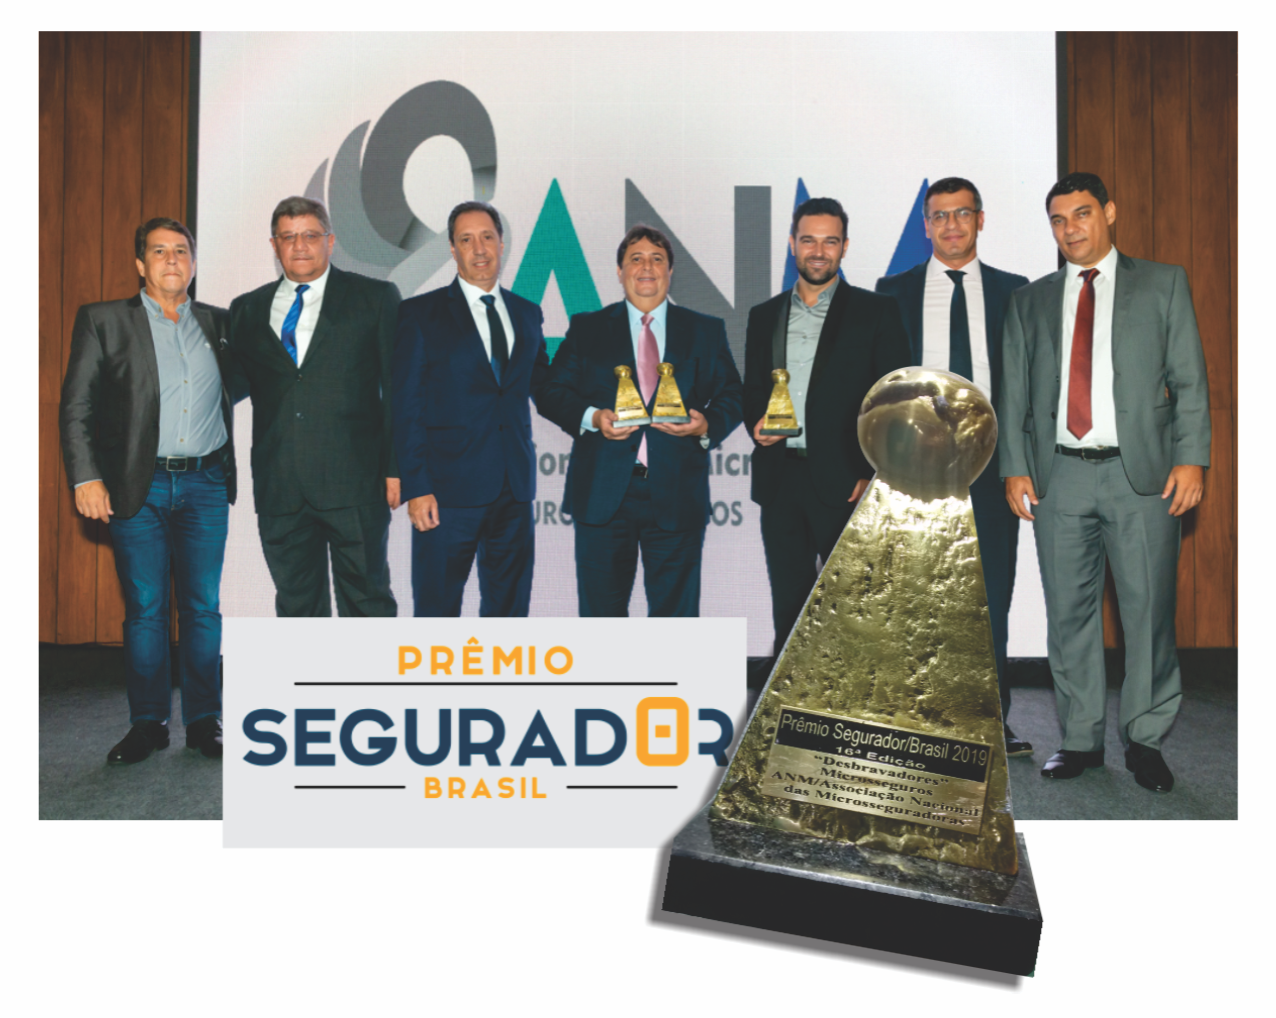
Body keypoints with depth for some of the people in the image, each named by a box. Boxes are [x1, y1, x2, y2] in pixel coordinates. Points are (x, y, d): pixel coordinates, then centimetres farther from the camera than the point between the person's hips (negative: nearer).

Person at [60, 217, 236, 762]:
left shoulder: (218, 323, 12)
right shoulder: (104, 321, 5)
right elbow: (77, 406, 1)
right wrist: (87, 477, -8)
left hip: (206, 485, 2)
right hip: (138, 486, -2)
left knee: (204, 608, 5)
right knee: (145, 610, 3)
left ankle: (204, 720, 16)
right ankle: (147, 723, 15)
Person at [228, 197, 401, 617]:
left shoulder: (375, 298, 5)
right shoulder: (247, 310, 15)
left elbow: (399, 388, 1)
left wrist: (396, 469, -5)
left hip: (354, 481, -3)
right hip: (278, 486, 3)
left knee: (365, 597, 1)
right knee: (296, 604, 10)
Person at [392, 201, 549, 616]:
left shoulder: (527, 314, 15)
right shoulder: (420, 314, 1)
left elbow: (543, 387, 19)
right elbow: (406, 406, -3)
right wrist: (415, 487, -11)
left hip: (514, 488, 4)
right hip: (449, 488, -4)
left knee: (509, 608, 10)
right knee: (436, 609, 1)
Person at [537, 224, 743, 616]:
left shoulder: (705, 331, 13)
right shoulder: (587, 328, 11)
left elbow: (731, 397, 9)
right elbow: (552, 394, 6)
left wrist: (707, 425, -12)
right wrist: (592, 418, -13)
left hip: (677, 496, 0)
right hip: (603, 493, 0)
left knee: (676, 610, 4)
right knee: (601, 610, 6)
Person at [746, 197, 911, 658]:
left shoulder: (875, 312, 3)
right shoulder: (764, 316, 15)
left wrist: (874, 473, -11)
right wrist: (757, 423, -4)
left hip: (844, 482, -3)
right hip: (779, 481, 4)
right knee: (788, 604, 8)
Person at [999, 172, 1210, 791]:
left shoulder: (1163, 284, 11)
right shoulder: (1030, 301, 15)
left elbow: (1189, 378, 5)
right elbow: (1014, 392, 13)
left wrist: (1190, 458, -5)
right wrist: (1014, 467, 2)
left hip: (1142, 472, -1)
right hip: (1059, 474, 2)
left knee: (1148, 609, -1)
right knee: (1069, 612, 4)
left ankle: (1145, 740, 14)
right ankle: (1080, 739, 16)